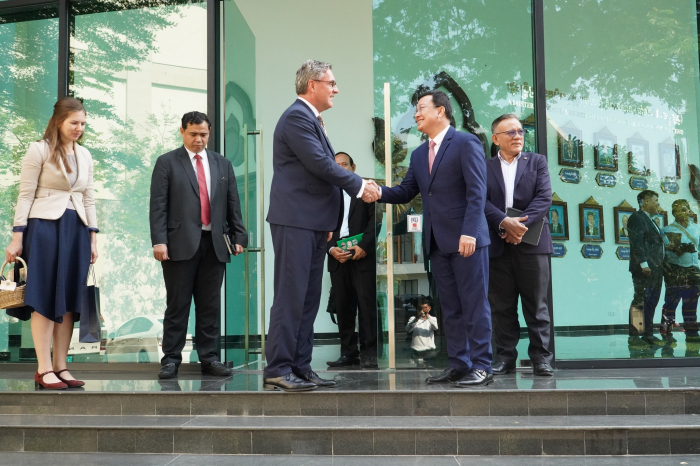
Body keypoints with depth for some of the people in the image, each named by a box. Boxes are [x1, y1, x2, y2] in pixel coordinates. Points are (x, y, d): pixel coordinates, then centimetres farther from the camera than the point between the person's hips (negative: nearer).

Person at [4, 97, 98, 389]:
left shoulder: (85, 155, 14)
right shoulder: (39, 150, -2)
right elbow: (25, 195, -4)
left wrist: (93, 239, 13)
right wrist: (17, 238, -9)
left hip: (76, 230, 6)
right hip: (45, 226, -5)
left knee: (69, 299, 5)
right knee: (45, 299, -4)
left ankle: (60, 367, 12)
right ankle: (44, 370, 0)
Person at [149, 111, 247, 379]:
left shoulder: (222, 164, 15)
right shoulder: (167, 163, 4)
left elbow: (233, 204, 14)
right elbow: (158, 205, -2)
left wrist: (239, 236, 5)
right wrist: (159, 241, -11)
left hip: (215, 245, 3)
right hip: (181, 244, -3)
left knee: (210, 306, 6)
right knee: (177, 305, 1)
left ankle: (209, 358, 13)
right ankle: (171, 359, 8)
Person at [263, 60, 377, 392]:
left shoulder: (312, 120, 21)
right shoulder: (296, 117, -10)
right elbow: (321, 164, -18)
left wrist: (327, 222, 17)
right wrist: (359, 186, -7)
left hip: (313, 223, 10)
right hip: (295, 220, -10)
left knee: (308, 299, 10)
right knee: (290, 297, -8)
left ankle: (301, 367, 15)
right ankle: (277, 370, -3)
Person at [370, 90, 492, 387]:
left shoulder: (466, 143, -5)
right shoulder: (419, 155, 17)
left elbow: (477, 192, -12)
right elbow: (405, 193, 13)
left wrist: (469, 232, -21)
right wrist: (379, 193, -7)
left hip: (466, 239, -7)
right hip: (437, 242, 7)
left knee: (474, 304, -2)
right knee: (450, 307, 10)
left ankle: (481, 367, 4)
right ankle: (458, 365, 16)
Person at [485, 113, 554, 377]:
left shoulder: (537, 162, 12)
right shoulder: (485, 168, 11)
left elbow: (544, 197, -1)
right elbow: (482, 201, -2)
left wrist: (523, 224, -13)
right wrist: (504, 223, -18)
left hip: (532, 243, 0)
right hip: (498, 245, 1)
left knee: (536, 305, 1)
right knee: (502, 306, 4)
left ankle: (541, 357, 6)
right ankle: (506, 358, 11)